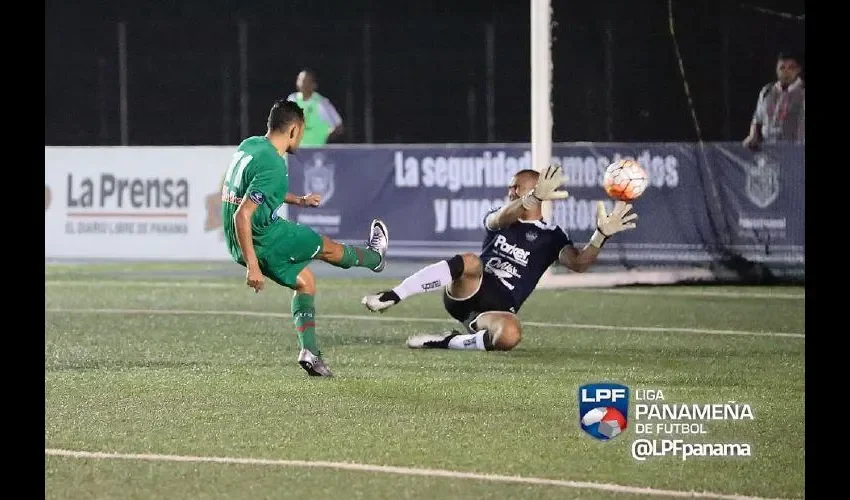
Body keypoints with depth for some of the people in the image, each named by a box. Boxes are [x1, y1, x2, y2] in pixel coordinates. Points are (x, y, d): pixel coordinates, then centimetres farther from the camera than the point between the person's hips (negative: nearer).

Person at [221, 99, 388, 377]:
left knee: (304, 280, 22)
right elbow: (242, 215, -32)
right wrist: (253, 268, -30)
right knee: (327, 247, 17)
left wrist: (298, 200, 33)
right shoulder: (273, 166, -26)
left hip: (240, 244, 9)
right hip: (264, 239, -9)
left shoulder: (249, 145, 3)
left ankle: (310, 351, 14)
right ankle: (374, 257, 46)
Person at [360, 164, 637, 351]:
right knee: (470, 262, -36)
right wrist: (535, 198, -32)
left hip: (499, 307, -1)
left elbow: (578, 263, -8)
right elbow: (502, 219, -12)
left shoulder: (551, 236, 11)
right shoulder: (497, 220, 15)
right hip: (467, 291, 1)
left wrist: (602, 235, -26)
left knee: (510, 336, -39)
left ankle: (447, 342, -16)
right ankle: (390, 298, -39)